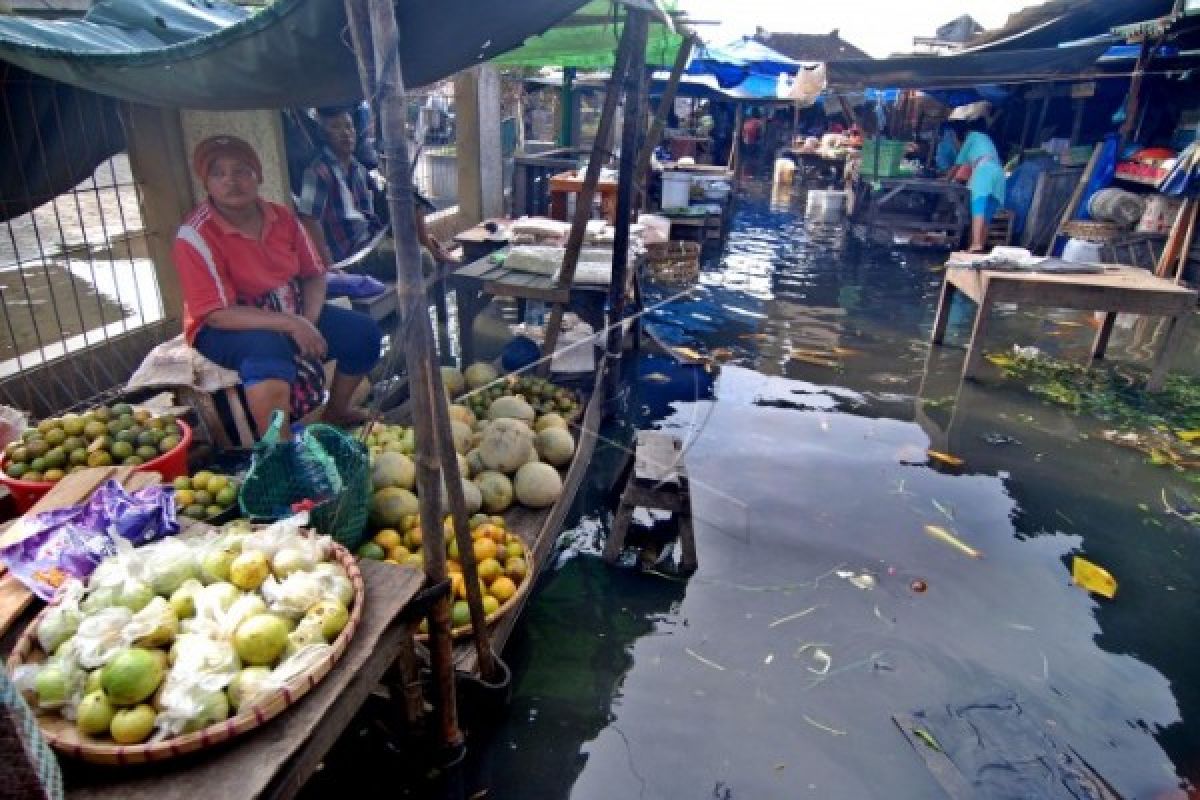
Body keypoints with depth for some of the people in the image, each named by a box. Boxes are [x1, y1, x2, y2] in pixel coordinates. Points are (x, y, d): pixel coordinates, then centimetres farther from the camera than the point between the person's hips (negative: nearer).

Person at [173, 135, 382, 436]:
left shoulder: (282, 217, -3)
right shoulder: (195, 236, -19)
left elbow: (314, 275, 4)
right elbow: (216, 314, -24)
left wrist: (308, 320, -17)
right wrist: (291, 324, -32)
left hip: (290, 311, 6)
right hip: (226, 328, -6)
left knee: (364, 332, -4)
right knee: (269, 352, -39)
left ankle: (336, 410, 18)